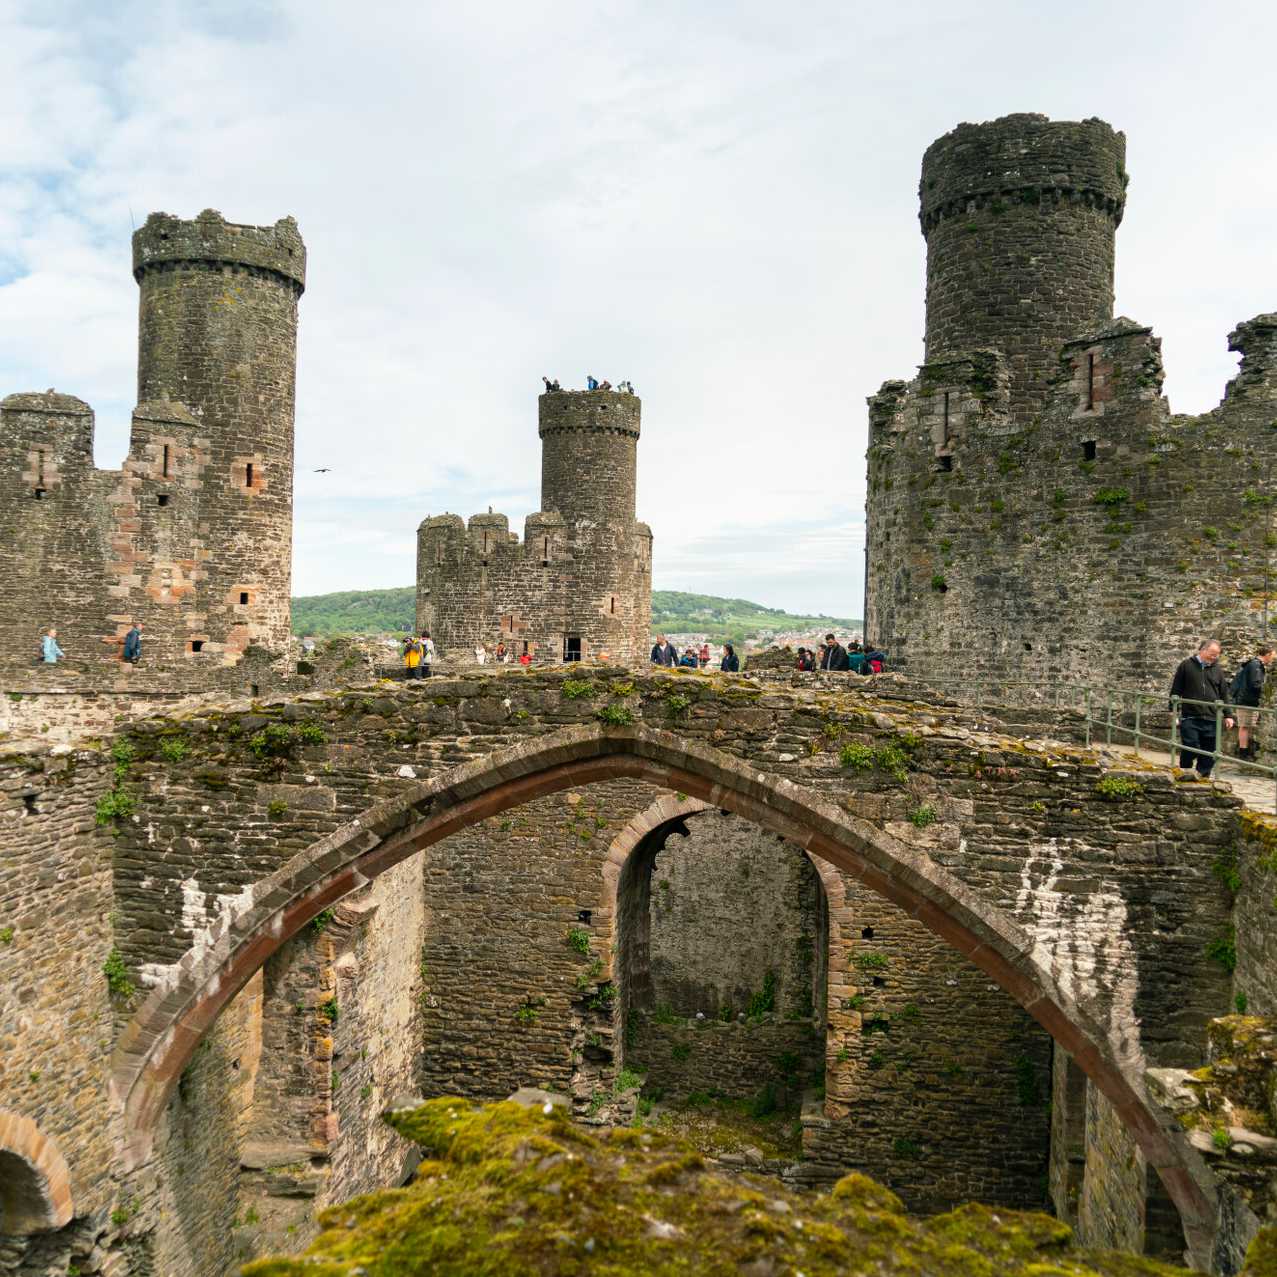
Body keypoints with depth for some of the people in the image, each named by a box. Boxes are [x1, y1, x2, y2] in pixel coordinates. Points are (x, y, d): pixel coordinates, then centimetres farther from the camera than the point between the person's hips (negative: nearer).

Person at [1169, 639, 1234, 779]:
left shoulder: (1217, 669, 12)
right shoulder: (1187, 665, 3)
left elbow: (1224, 694, 17)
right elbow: (1176, 690, 4)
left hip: (1211, 718, 3)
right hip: (1190, 716, -3)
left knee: (1209, 751, 4)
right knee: (1190, 746, -7)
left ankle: (1201, 774, 16)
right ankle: (1186, 771, 9)